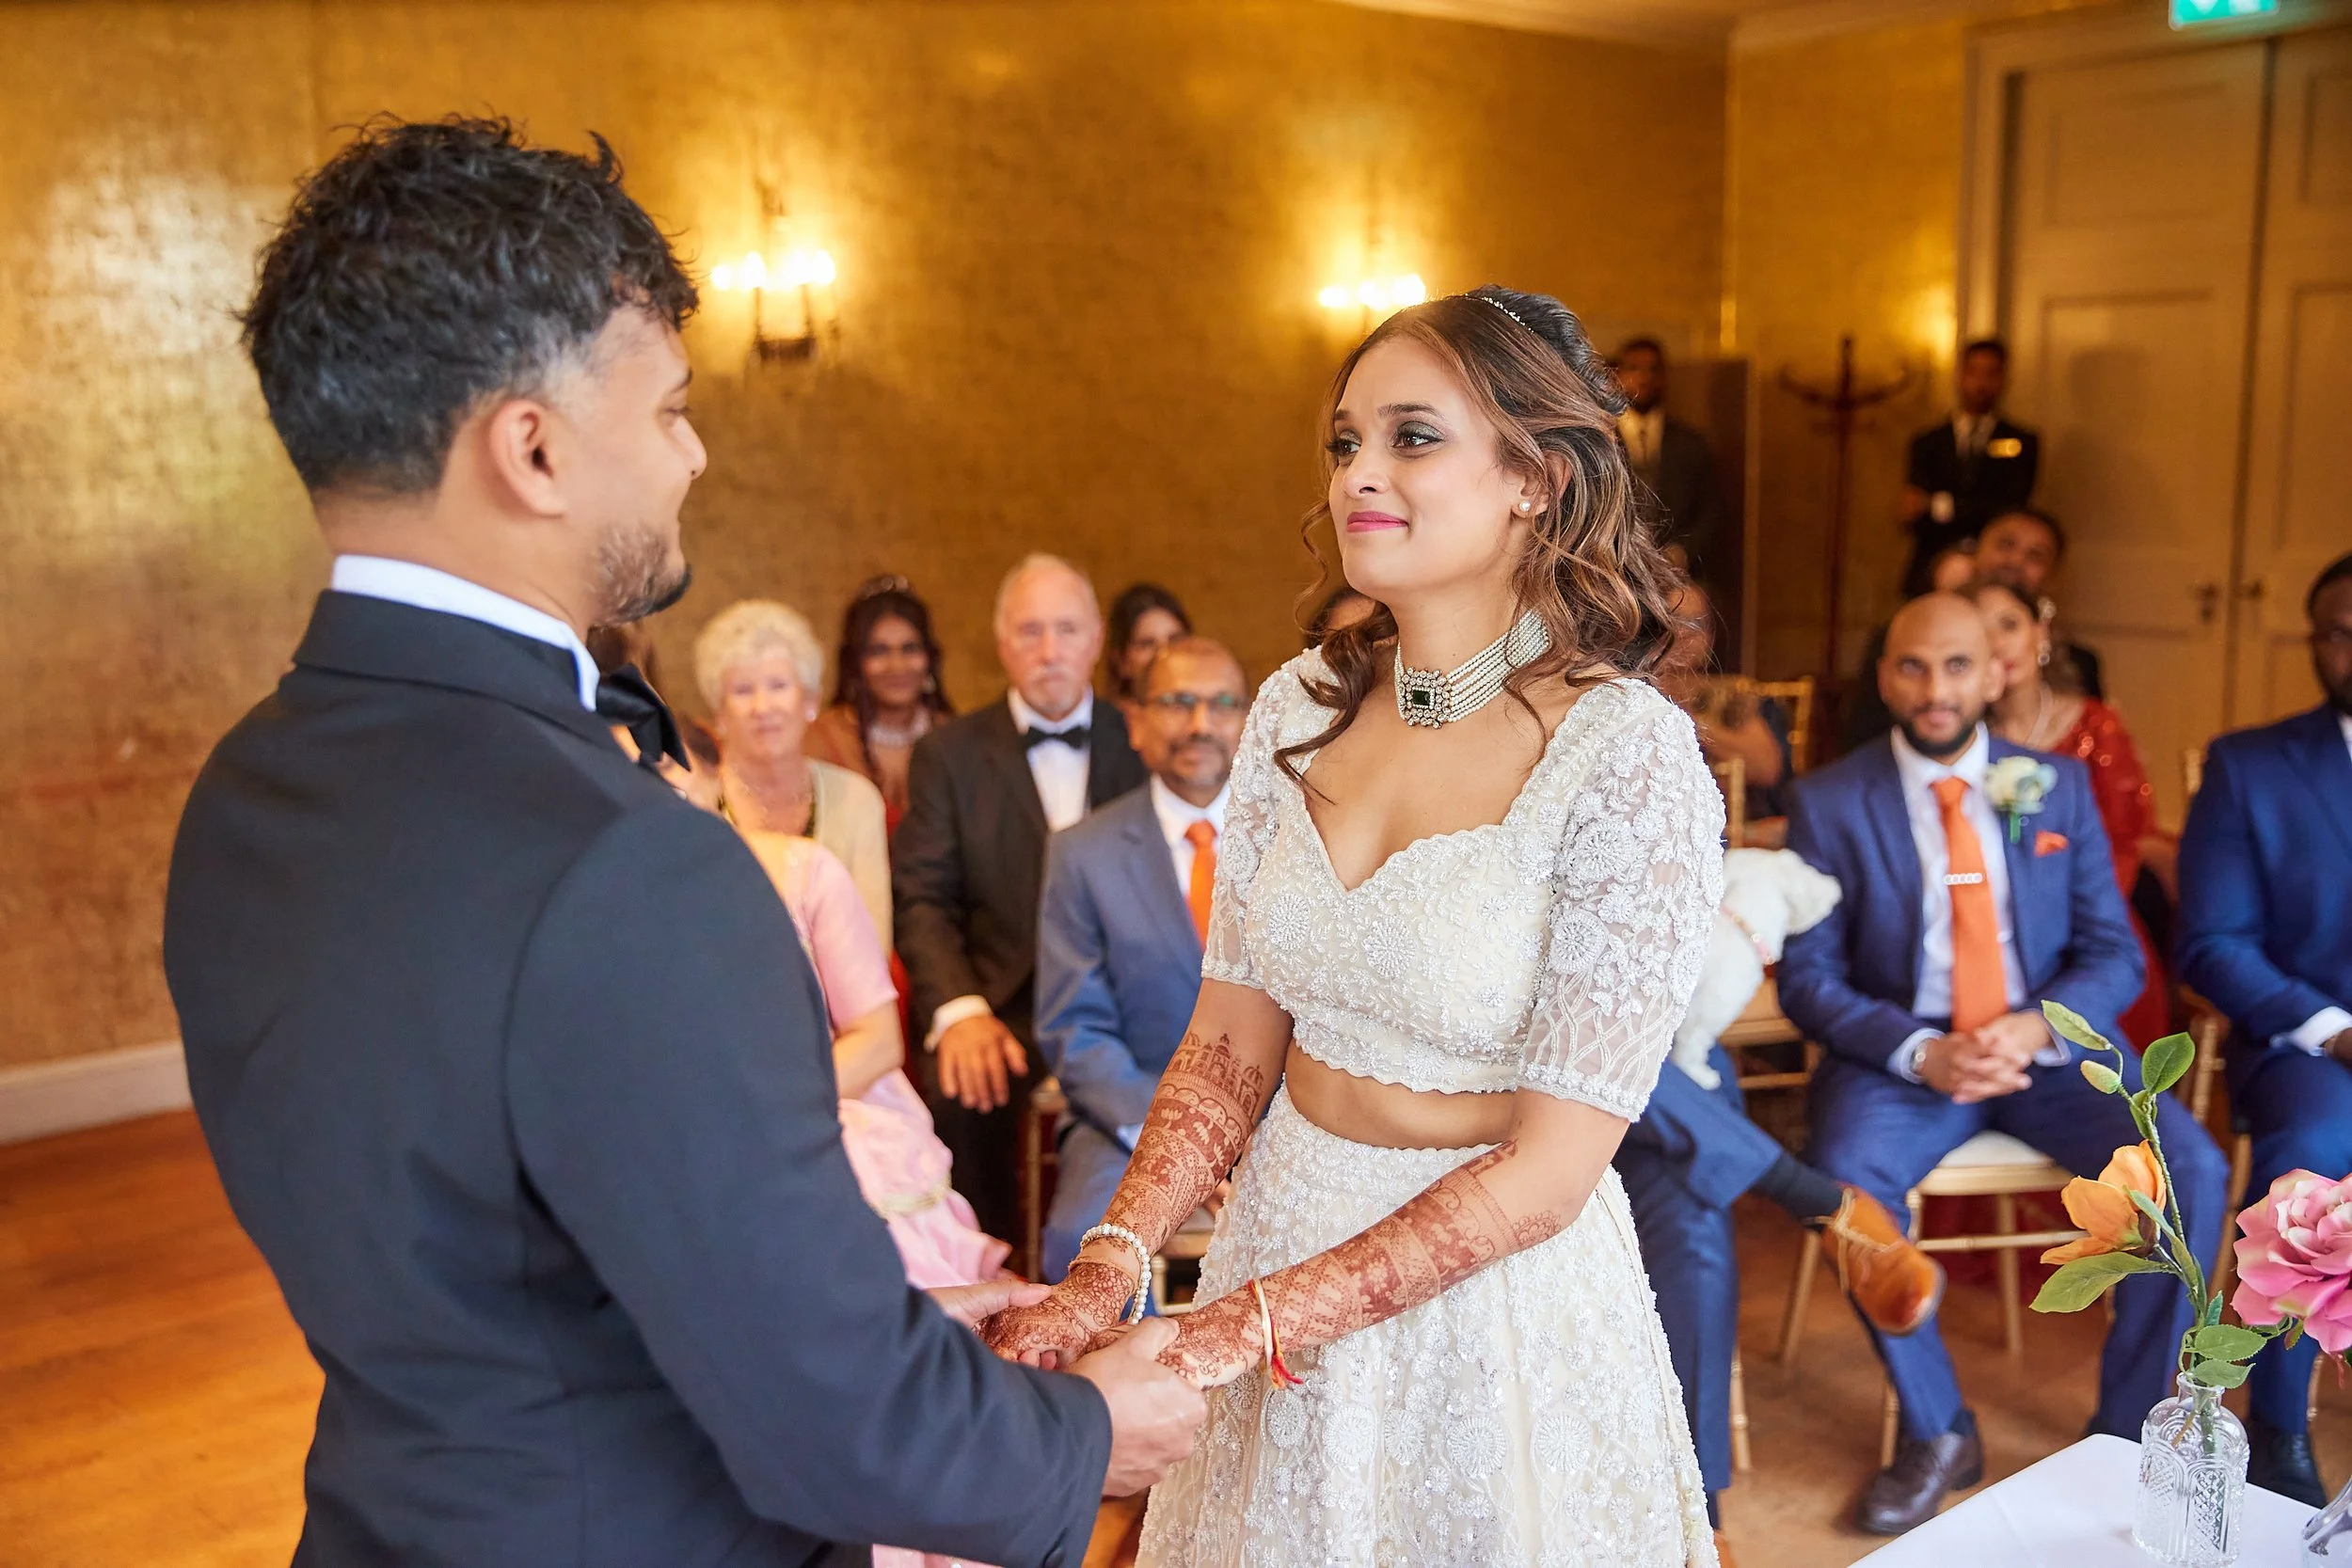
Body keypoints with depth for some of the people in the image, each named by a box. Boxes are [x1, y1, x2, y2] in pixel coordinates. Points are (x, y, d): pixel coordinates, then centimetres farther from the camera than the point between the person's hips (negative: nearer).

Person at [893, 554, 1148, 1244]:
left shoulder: (1143, 743, 11)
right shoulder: (948, 754, 9)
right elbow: (923, 899, 1)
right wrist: (958, 1010, -16)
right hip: (1005, 1000, 0)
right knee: (962, 1091, -30)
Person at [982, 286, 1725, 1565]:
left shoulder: (1631, 761, -19)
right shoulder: (1300, 708, -4)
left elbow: (1544, 1172, -19)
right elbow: (1230, 1041, 0)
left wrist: (1239, 1331, -21)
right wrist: (1107, 1273, -13)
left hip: (1494, 1300, -4)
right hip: (1280, 1237, 5)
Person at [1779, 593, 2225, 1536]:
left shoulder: (2058, 787, 6)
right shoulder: (1829, 803, -2)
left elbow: (2115, 954, 4)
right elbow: (1807, 980, -5)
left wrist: (2034, 1029, -17)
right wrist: (1922, 1055, -21)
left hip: (2052, 1047, 2)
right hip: (1903, 1052, -2)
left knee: (2190, 1172, -22)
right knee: (1845, 1182, -31)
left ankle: (2129, 1432, 0)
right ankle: (1935, 1433, -7)